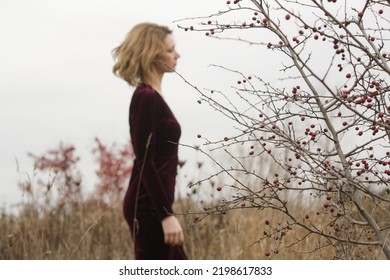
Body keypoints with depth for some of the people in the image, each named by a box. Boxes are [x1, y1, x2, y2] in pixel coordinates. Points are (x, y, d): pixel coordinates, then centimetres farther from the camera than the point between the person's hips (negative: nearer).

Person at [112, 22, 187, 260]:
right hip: (149, 208, -10)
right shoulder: (146, 98, -15)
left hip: (155, 205, 10)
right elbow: (145, 163, -20)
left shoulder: (152, 97, 14)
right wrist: (166, 214, -22)